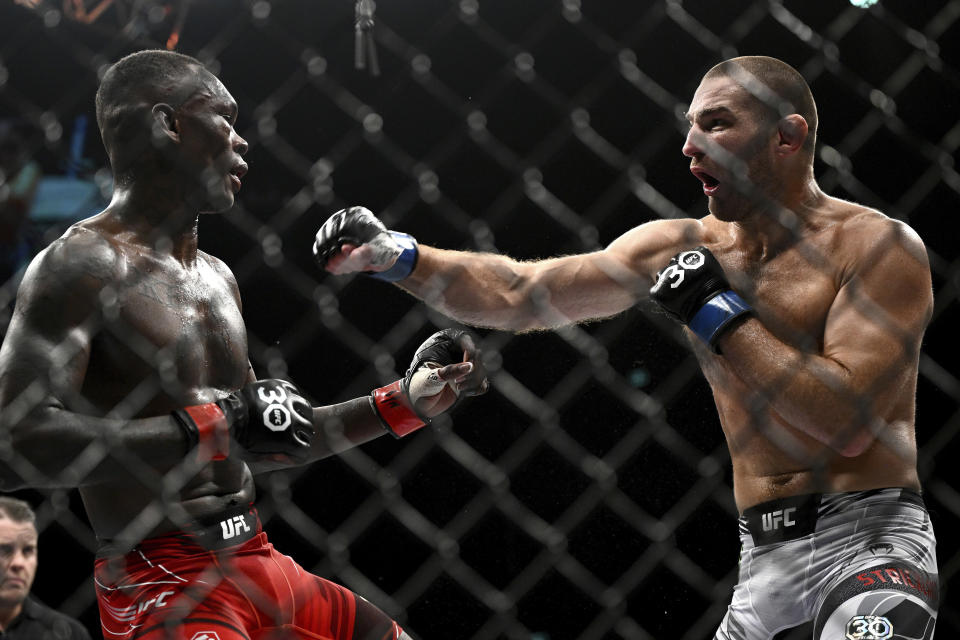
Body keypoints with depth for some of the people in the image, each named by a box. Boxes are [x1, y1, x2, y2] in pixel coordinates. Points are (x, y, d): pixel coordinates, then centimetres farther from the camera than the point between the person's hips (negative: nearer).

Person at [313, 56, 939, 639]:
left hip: (869, 538, -6)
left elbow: (849, 425, -19)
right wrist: (397, 255, -4)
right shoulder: (684, 248, 9)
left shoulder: (880, 245, -9)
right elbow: (517, 295, 9)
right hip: (765, 554, 6)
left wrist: (718, 315, -14)